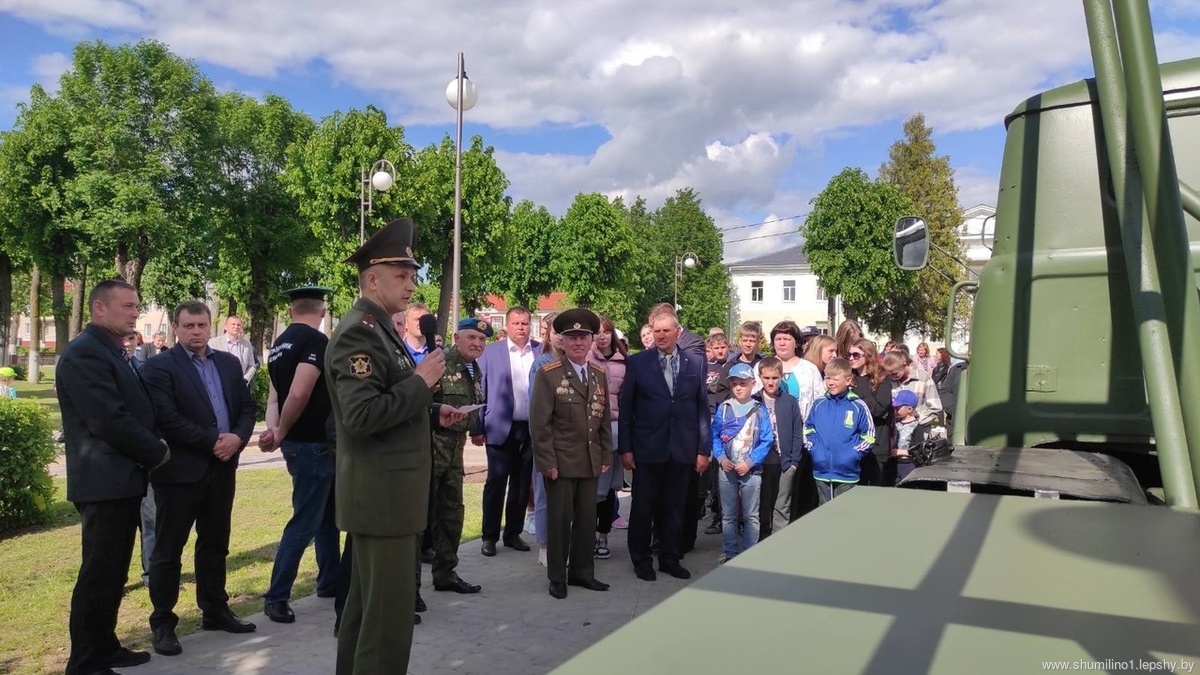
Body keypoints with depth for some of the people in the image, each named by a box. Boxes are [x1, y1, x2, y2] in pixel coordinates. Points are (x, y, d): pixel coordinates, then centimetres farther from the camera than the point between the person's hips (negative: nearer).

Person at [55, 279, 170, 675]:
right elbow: (109, 420, -23)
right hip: (105, 481, -10)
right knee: (98, 574, -2)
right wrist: (157, 453, -12)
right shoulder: (84, 352, -15)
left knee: (113, 572, 17)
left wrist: (150, 451, 3)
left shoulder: (113, 352, 16)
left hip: (122, 479, 10)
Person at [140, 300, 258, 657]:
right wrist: (212, 441, -16)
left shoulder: (229, 363, 11)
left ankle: (215, 610, 27)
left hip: (222, 467, 6)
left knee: (215, 545, 15)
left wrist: (237, 438, -10)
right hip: (180, 469, -5)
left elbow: (246, 406, 9)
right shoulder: (158, 367, -6)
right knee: (168, 550, 4)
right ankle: (163, 623, 15)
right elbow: (167, 419, -16)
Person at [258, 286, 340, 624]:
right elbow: (299, 394, -25)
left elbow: (275, 395, 7)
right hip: (312, 444, -9)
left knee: (327, 514, 20)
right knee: (304, 521, 0)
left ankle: (329, 581, 31)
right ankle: (276, 597, 8)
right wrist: (281, 433, -11)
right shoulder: (316, 341, -17)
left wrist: (274, 429, -8)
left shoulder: (279, 344, 11)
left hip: (300, 442, 9)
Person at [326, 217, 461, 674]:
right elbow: (361, 416, -27)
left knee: (366, 605, 20)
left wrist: (432, 412, 9)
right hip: (382, 494, -10)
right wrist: (420, 381, -19)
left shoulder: (379, 329, 15)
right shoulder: (358, 333, -17)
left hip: (383, 491, 10)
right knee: (390, 615, -2)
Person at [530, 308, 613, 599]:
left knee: (587, 519, 12)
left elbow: (605, 419, 13)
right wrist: (547, 462, -14)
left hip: (591, 462, 5)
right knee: (560, 520, 5)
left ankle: (582, 571, 27)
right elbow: (539, 422, -11)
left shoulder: (599, 374, 9)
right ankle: (557, 577, 20)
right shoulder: (548, 374, -9)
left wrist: (606, 456, 8)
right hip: (561, 462, -5)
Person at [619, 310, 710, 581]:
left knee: (675, 509, 12)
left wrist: (704, 449, 1)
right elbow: (625, 409, -1)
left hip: (683, 450, 2)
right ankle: (641, 560, 26)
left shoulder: (696, 363, 4)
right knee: (642, 508, 9)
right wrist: (625, 448, -4)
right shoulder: (637, 363, -2)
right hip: (647, 448, -1)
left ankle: (670, 559, 28)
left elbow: (702, 408, 4)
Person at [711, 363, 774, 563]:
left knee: (751, 516, 6)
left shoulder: (759, 410, -3)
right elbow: (714, 436, 3)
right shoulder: (723, 408, 1)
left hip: (751, 471, -2)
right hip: (726, 470, 2)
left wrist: (750, 462, -15)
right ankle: (730, 553, 22)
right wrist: (721, 458, -11)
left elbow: (767, 440, -6)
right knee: (728, 515, 11)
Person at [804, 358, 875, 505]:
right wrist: (812, 448, -1)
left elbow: (868, 436, -3)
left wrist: (854, 454, -12)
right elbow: (808, 428, 12)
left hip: (847, 473, -3)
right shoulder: (819, 404, 2)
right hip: (821, 471, 3)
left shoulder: (858, 406, -7)